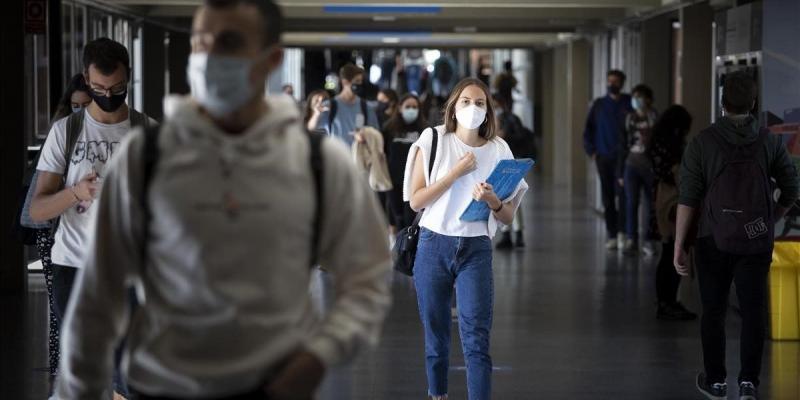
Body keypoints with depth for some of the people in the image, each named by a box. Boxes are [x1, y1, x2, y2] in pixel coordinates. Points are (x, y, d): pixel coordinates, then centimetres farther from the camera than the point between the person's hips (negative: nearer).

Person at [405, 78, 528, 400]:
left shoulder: (498, 150, 4)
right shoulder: (433, 141, 1)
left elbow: (508, 217, 6)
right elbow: (415, 201, -6)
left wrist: (492, 202, -16)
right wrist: (456, 172, -13)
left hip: (476, 250, 0)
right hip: (434, 246, 0)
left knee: (477, 340, -10)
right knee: (435, 334, 9)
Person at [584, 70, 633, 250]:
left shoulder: (629, 104, 3)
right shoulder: (599, 105, 11)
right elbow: (588, 129, 14)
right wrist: (591, 151, 3)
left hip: (623, 157, -3)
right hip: (603, 157, 3)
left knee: (622, 193, -17)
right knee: (608, 198, 4)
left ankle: (622, 231, -17)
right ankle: (612, 235, 9)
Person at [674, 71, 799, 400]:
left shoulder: (702, 143, -10)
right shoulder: (770, 142, -3)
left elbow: (688, 199, -11)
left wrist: (678, 246, -5)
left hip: (715, 241, -1)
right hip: (757, 241, 1)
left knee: (714, 310, 12)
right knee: (753, 310, 7)